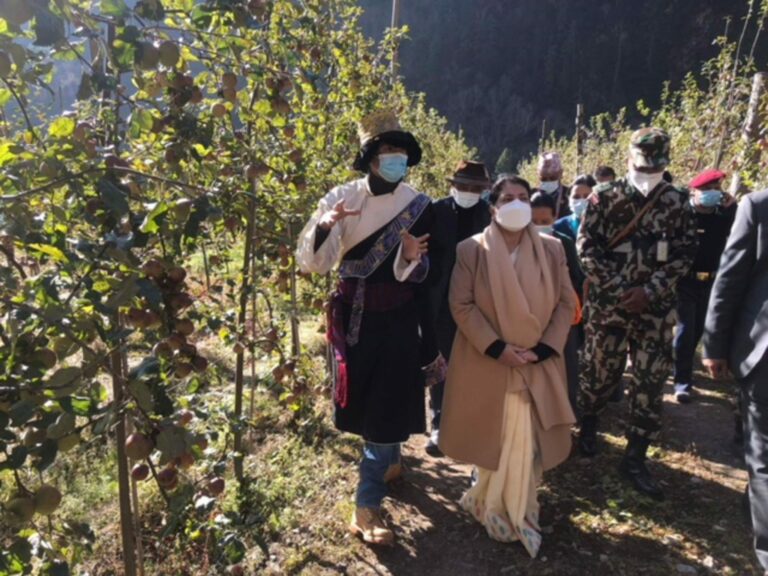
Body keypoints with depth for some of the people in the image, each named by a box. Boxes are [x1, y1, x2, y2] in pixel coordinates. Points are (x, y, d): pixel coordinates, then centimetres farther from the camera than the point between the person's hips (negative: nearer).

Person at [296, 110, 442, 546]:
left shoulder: (419, 206, -5)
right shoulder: (342, 198, -6)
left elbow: (420, 274, -3)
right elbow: (312, 263, -10)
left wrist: (411, 259, -26)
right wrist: (324, 225, -29)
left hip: (398, 319, -1)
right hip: (353, 315, 1)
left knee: (389, 402, -1)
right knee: (365, 398, 16)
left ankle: (367, 504, 12)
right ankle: (390, 459, 46)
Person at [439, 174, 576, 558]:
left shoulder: (552, 249, 2)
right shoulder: (471, 250, -6)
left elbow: (566, 302, 2)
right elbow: (461, 305, -9)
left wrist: (543, 349, -10)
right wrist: (496, 348, -17)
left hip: (538, 365, 2)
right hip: (486, 364, -2)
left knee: (528, 443, 8)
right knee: (491, 439, 11)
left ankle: (518, 511, 30)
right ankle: (492, 507, 35)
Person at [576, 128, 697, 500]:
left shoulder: (677, 202, 5)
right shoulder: (604, 197, -2)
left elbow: (685, 253, 2)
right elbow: (587, 248, -7)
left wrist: (650, 290, -11)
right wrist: (617, 289, -14)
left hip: (656, 307, 2)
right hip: (607, 302, -2)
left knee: (651, 379, 2)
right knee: (600, 369, 9)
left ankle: (635, 457, 14)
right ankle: (588, 423, 38)